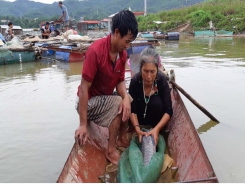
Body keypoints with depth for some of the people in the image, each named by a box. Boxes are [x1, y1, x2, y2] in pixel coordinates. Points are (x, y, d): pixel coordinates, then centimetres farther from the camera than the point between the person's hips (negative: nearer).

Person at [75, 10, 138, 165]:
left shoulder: (122, 53, -6)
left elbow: (120, 81, -2)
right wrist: (83, 124, -26)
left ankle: (122, 138, 10)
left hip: (106, 98, 7)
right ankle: (111, 150, -10)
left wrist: (126, 97, -26)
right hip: (89, 101, -7)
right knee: (119, 104, -25)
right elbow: (84, 88, -27)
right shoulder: (96, 51, -28)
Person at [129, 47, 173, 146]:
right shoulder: (135, 81, -26)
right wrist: (137, 129, -39)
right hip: (141, 117, 3)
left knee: (156, 102, -30)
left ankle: (155, 135, -15)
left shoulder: (162, 80, -26)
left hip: (156, 117, -2)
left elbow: (169, 111, -27)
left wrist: (156, 129, -40)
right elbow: (132, 110, -24)